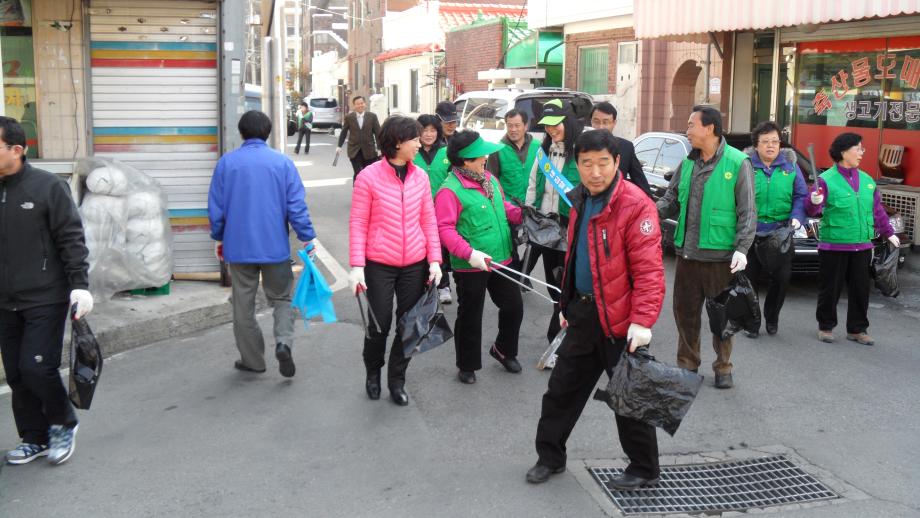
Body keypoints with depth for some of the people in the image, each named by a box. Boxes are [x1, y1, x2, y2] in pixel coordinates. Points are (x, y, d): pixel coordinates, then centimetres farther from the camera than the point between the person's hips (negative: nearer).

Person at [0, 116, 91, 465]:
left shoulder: (47, 187, -8)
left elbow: (72, 239, -8)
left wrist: (79, 284, -15)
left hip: (45, 300, -5)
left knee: (37, 368, -9)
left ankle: (63, 424, 16)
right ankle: (35, 439, 23)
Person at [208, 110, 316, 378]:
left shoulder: (226, 162, -2)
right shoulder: (283, 163, -5)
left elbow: (216, 208, 2)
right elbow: (297, 206, -7)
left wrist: (219, 238, 16)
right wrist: (308, 239, 1)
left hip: (238, 246, 0)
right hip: (275, 246, 0)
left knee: (243, 306, 12)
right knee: (281, 298, 15)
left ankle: (253, 360, 20)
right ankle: (284, 342, -9)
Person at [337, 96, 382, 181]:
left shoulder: (372, 116, 1)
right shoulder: (348, 117, 2)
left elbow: (378, 132, 1)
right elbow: (343, 132, 9)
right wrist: (339, 146, 8)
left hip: (369, 151, 1)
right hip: (354, 151, -1)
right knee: (357, 174, -5)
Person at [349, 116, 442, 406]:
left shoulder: (420, 176, 3)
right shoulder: (369, 177, -9)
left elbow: (428, 220, 7)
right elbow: (358, 224, -7)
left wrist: (435, 260, 0)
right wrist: (357, 267, -13)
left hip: (415, 265, 4)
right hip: (379, 265, -4)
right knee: (379, 326, 5)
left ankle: (397, 380, 28)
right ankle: (373, 373, 33)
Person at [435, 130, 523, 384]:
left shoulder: (489, 178, 5)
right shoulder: (450, 190, -19)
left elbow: (503, 207, 18)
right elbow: (444, 229, -22)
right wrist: (469, 253, -30)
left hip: (501, 259, 7)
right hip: (470, 267, -7)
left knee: (514, 306, 17)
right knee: (470, 317, 9)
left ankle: (503, 349, 42)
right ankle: (467, 365, 29)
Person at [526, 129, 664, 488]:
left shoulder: (635, 205, -18)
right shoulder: (580, 201, 8)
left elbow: (648, 268, -21)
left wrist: (642, 320, -28)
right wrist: (569, 305, 20)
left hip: (619, 319, -7)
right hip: (583, 313, 7)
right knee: (562, 388, 15)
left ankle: (644, 470, 24)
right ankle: (550, 457, 31)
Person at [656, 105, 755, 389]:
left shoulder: (737, 163, -8)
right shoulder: (688, 163, 9)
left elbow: (747, 212, -8)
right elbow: (671, 199, 13)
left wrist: (742, 248, -16)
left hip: (720, 255, -5)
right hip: (687, 252, 5)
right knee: (685, 311, 11)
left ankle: (723, 367, 23)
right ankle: (687, 364, 26)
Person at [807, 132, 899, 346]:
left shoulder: (867, 180, 11)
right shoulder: (827, 179, -8)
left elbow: (877, 210, 20)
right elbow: (812, 209, -15)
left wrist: (888, 233, 23)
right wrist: (814, 202, -36)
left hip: (862, 247, 6)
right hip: (834, 246, -5)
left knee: (860, 289, 10)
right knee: (830, 289, 4)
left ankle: (857, 329, 21)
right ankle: (826, 327, 19)